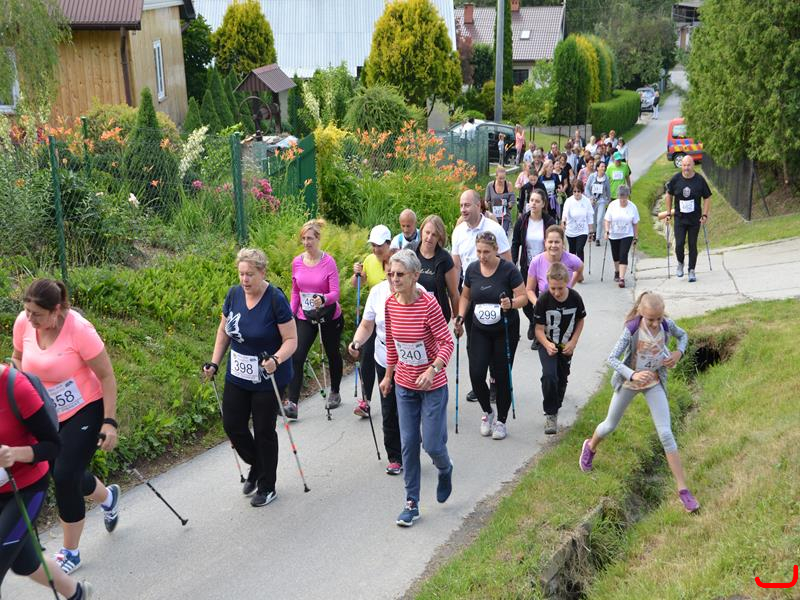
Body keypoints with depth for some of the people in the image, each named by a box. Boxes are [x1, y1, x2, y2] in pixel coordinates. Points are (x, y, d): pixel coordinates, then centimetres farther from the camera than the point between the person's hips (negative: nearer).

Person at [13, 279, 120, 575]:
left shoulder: (79, 329, -26)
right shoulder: (23, 323, -11)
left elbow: (107, 376, -18)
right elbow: (18, 358, 11)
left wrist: (110, 422, -19)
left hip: (86, 411, -6)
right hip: (49, 415, 6)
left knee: (64, 477, -8)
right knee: (65, 474, 14)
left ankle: (70, 553, 13)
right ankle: (108, 497, 49)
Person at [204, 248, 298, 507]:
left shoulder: (276, 299, -19)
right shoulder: (234, 294, -3)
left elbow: (291, 340, -17)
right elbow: (224, 330, 10)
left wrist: (276, 360, -34)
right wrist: (214, 362, 3)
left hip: (268, 379, -5)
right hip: (237, 376, 5)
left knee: (264, 431, 6)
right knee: (232, 425, 8)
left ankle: (267, 487, 25)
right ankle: (256, 466, 36)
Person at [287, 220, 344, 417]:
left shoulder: (328, 262, -13)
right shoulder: (297, 262, -1)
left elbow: (335, 293, -18)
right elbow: (295, 292, 10)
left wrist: (323, 299, -38)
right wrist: (290, 315, 5)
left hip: (329, 317, -3)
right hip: (305, 317, 3)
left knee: (332, 354, 16)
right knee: (296, 357, -11)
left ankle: (335, 393, 38)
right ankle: (292, 403, -12)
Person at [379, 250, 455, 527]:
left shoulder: (428, 304, -21)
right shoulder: (390, 304, -4)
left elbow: (447, 343, -18)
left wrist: (432, 370, -33)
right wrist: (388, 375, 16)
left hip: (432, 386, -5)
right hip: (404, 385, 5)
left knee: (432, 444, 1)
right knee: (408, 444, 8)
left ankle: (445, 470, 37)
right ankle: (412, 503, 20)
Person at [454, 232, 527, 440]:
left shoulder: (508, 269, -13)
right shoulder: (472, 269, 0)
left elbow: (523, 297, -11)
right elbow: (466, 296, 13)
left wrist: (511, 303, -31)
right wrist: (460, 317, -1)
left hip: (505, 331, -3)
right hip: (480, 331, 3)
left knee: (502, 376, 3)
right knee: (476, 374, -7)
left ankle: (501, 421, 22)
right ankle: (487, 413, 20)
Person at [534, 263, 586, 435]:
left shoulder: (575, 298, -15)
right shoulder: (543, 300, -22)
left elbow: (580, 321, 2)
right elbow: (539, 329, -17)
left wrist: (573, 342, -7)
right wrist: (547, 344, -34)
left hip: (566, 346, 3)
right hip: (547, 344, -3)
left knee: (562, 378, 15)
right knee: (549, 376, -22)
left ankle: (555, 407, 39)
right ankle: (550, 414, -9)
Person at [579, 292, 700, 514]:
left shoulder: (667, 325, -15)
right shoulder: (632, 329, -25)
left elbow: (683, 335, 9)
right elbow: (612, 358, -27)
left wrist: (679, 352, -12)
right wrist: (632, 375, -43)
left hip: (654, 383, 2)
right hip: (629, 382, -1)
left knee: (666, 434, -7)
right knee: (610, 425, 17)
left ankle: (683, 490, -2)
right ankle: (590, 447, 52)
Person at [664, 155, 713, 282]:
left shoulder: (700, 180, -6)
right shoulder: (675, 179, -4)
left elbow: (707, 198, 3)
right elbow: (668, 196, 9)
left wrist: (705, 215, -5)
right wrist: (668, 213, 6)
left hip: (695, 219, 0)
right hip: (680, 218, 0)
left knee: (693, 245, 4)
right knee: (679, 244, -8)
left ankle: (691, 271, 15)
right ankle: (680, 263, 20)